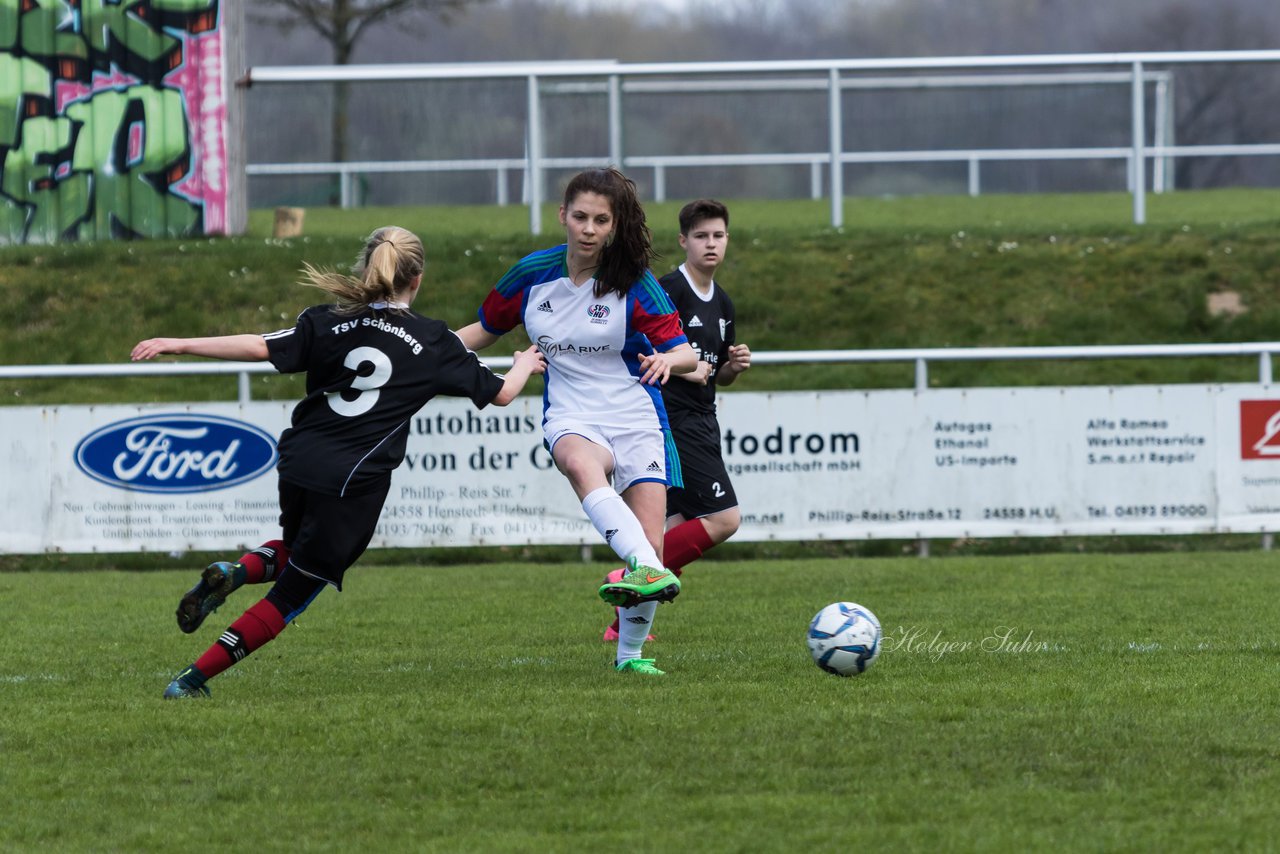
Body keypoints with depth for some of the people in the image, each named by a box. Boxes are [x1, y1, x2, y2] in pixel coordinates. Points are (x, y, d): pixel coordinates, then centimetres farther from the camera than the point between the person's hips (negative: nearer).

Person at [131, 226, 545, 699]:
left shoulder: (328, 322, 5)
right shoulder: (434, 342, 3)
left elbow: (261, 347, -7)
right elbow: (500, 393, 11)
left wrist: (179, 344, -4)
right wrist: (525, 365, 33)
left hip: (299, 463, 3)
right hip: (354, 483, -3)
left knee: (295, 549, 33)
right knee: (292, 593, 6)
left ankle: (234, 571, 0)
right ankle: (193, 679, -3)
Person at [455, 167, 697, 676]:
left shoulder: (635, 284, -5)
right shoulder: (533, 274, 2)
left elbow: (687, 355, -8)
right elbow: (486, 330, 18)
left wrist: (668, 360, -31)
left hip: (636, 419, 0)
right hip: (570, 419, 0)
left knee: (650, 543, -10)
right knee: (582, 465, -38)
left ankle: (631, 653, 13)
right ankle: (649, 572, -55)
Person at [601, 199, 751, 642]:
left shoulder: (722, 304, 17)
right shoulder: (667, 290, -10)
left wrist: (734, 365, 4)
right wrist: (681, 367, -23)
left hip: (700, 422, 9)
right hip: (671, 418, -9)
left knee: (679, 530, 7)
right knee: (724, 518, -16)